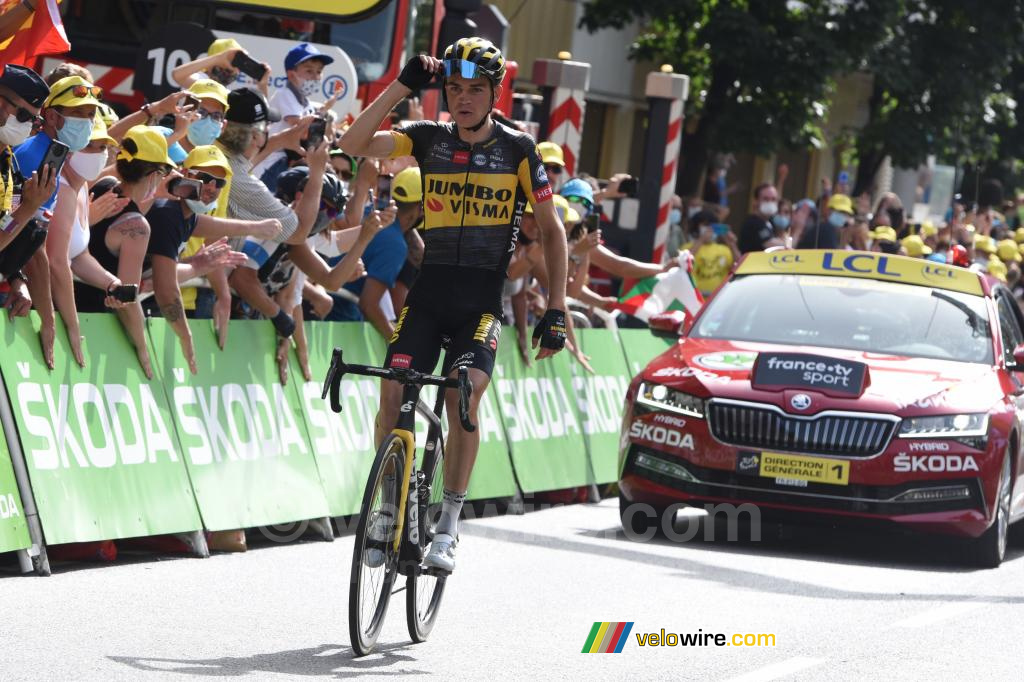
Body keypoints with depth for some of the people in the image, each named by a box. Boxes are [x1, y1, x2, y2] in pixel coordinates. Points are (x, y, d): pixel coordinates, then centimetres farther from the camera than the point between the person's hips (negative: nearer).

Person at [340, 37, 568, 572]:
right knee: (392, 392, -15)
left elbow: (551, 230, 4)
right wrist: (403, 85, -17)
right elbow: (355, 144, -10)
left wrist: (556, 309, -3)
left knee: (463, 396, -22)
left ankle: (447, 527, -11)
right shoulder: (429, 139, 4)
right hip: (428, 291, 2)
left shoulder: (517, 150, 0)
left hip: (482, 299, -2)